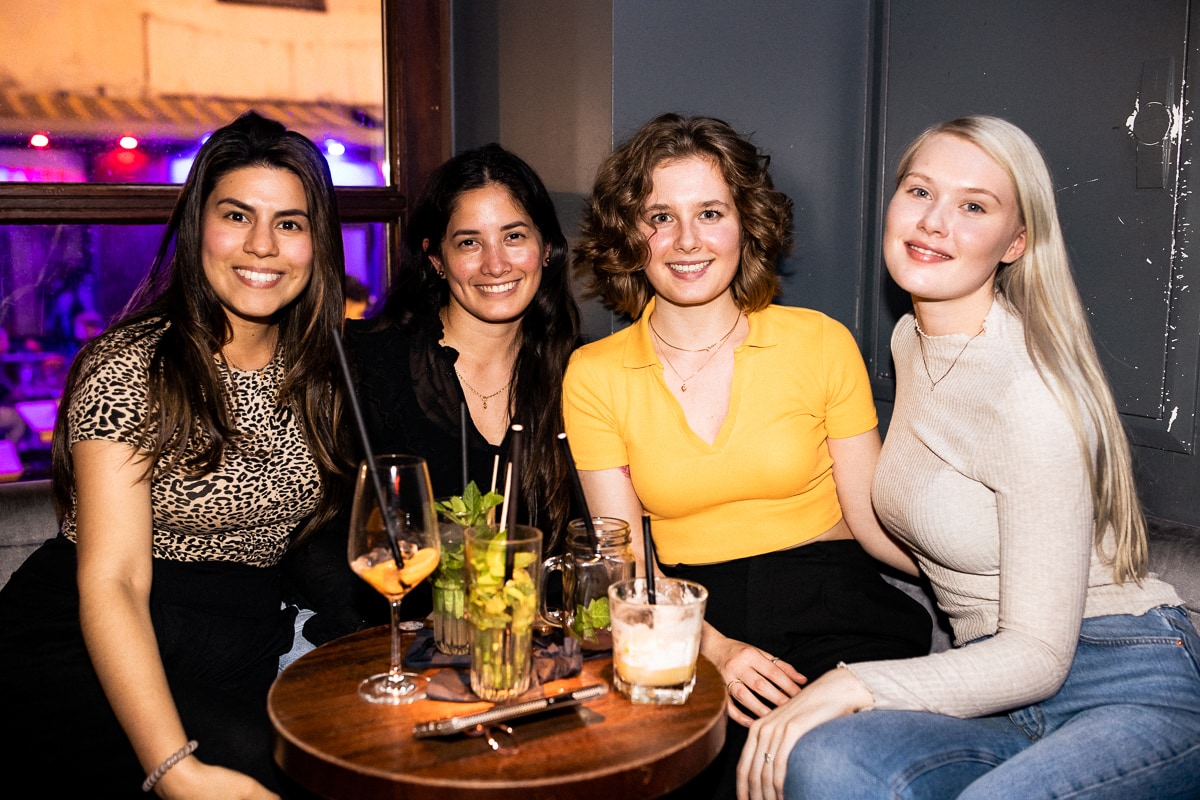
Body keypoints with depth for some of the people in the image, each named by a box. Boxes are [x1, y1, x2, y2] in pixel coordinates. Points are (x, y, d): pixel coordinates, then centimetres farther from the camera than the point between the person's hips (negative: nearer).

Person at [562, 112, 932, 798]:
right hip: (687, 624, 1)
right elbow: (628, 563, 0)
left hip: (829, 605, 0)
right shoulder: (594, 375, 3)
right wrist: (717, 648, -18)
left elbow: (874, 516, 5)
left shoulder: (821, 343, 3)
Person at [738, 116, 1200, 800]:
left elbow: (1038, 657, -18)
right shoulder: (911, 340, 8)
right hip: (1001, 685, 6)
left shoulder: (1031, 397, -19)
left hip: (1131, 691, -5)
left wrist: (853, 685, -25)